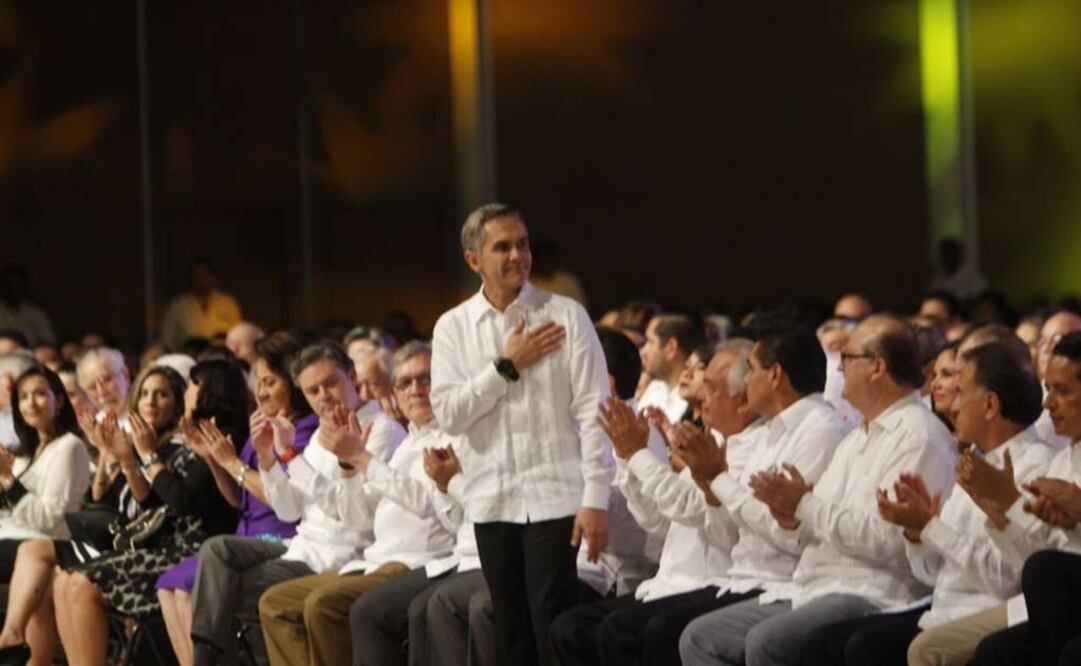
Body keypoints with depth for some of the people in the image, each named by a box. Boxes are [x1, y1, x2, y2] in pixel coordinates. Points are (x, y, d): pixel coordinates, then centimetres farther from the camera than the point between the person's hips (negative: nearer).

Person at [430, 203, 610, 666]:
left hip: (555, 497, -3)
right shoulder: (453, 327, 6)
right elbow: (448, 414, -3)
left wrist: (595, 501, -12)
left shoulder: (565, 316, -2)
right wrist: (507, 367, -10)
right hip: (492, 501, 3)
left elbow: (592, 412, -6)